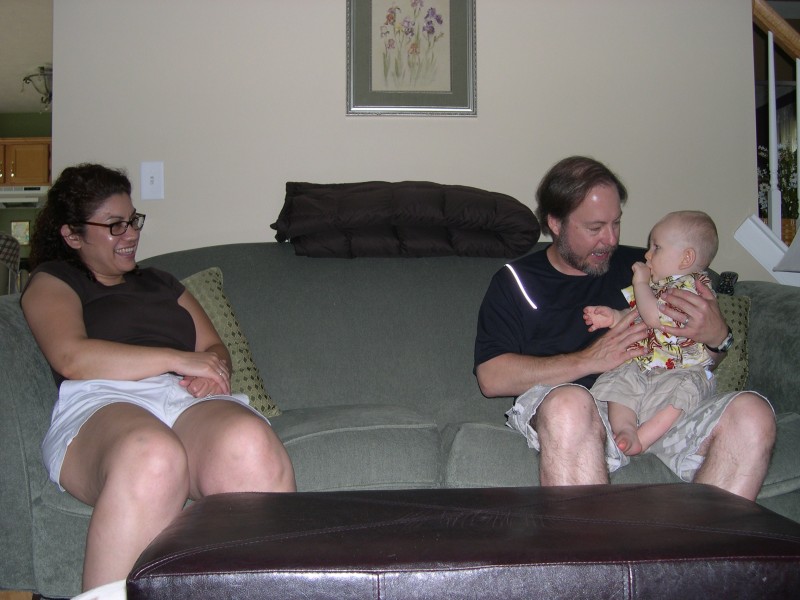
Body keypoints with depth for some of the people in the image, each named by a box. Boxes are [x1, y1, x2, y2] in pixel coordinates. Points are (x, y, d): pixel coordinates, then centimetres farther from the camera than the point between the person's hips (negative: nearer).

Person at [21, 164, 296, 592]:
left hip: (191, 400, 4)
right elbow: (72, 358, 0)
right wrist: (177, 359, -2)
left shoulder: (160, 283, 37)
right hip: (103, 404, -3)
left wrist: (211, 369, 0)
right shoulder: (52, 281, 21)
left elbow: (214, 348, 26)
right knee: (152, 457, -44)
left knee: (250, 444, -37)